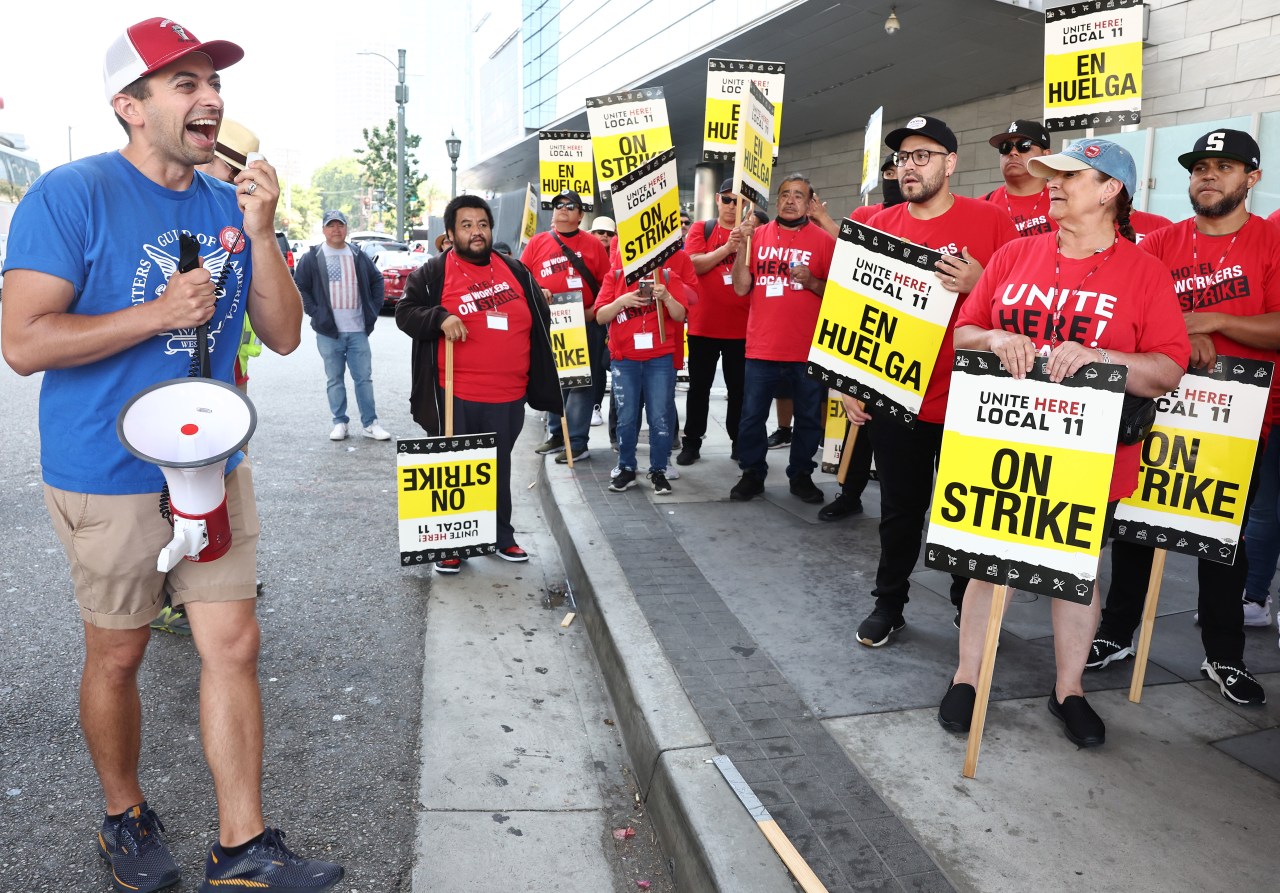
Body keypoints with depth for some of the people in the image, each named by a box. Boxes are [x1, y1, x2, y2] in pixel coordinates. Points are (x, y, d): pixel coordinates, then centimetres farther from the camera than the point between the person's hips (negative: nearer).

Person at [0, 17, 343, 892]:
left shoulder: (231, 204, 5)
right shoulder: (72, 194, -12)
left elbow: (284, 334, 1)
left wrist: (259, 230, -11)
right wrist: (160, 312, -21)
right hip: (110, 477, -4)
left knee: (234, 646, 5)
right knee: (118, 655, 13)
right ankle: (126, 820, 37)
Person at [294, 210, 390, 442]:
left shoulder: (359, 256, 9)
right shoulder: (311, 258, 1)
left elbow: (377, 281, 18)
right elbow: (300, 287, 3)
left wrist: (374, 309, 8)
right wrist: (315, 312, -6)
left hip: (358, 330, 2)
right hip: (329, 332, -1)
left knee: (364, 378, 4)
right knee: (335, 379, 6)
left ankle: (370, 423, 10)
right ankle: (340, 422, 15)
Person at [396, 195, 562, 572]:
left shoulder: (516, 271, 11)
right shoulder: (432, 273, -1)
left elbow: (538, 325, 19)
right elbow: (405, 312, -4)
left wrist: (543, 383, 16)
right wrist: (440, 318, -23)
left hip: (508, 399, 4)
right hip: (454, 398, -4)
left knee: (499, 470, 17)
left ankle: (502, 537, 31)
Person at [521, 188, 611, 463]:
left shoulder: (592, 243, 3)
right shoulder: (537, 243, 8)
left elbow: (607, 283, 1)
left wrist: (595, 310, -11)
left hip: (586, 324, -3)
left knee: (581, 381, -1)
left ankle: (578, 442, 3)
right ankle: (556, 433, 24)